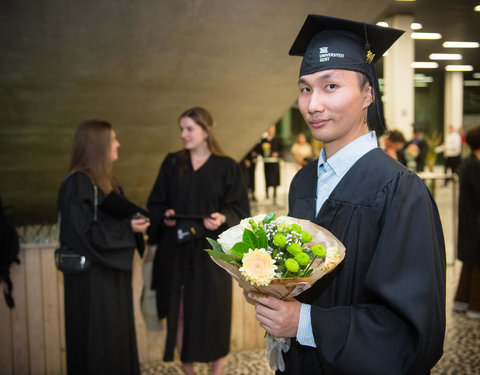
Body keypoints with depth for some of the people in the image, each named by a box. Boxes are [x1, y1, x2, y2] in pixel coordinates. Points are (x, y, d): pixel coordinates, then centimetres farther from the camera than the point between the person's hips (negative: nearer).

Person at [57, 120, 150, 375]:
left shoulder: (105, 181, 11)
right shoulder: (77, 183, -17)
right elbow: (84, 232, -22)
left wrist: (135, 222, 1)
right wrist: (127, 228, -22)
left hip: (113, 272, 9)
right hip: (92, 278, -9)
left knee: (119, 333, 17)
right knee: (97, 340, 2)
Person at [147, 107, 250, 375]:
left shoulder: (227, 167, 0)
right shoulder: (172, 163, 8)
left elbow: (239, 208, -2)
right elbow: (156, 202, 10)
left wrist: (222, 218, -21)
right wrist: (165, 215, -10)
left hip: (211, 252, -2)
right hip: (177, 252, 2)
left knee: (214, 313, 3)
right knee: (180, 313, 6)